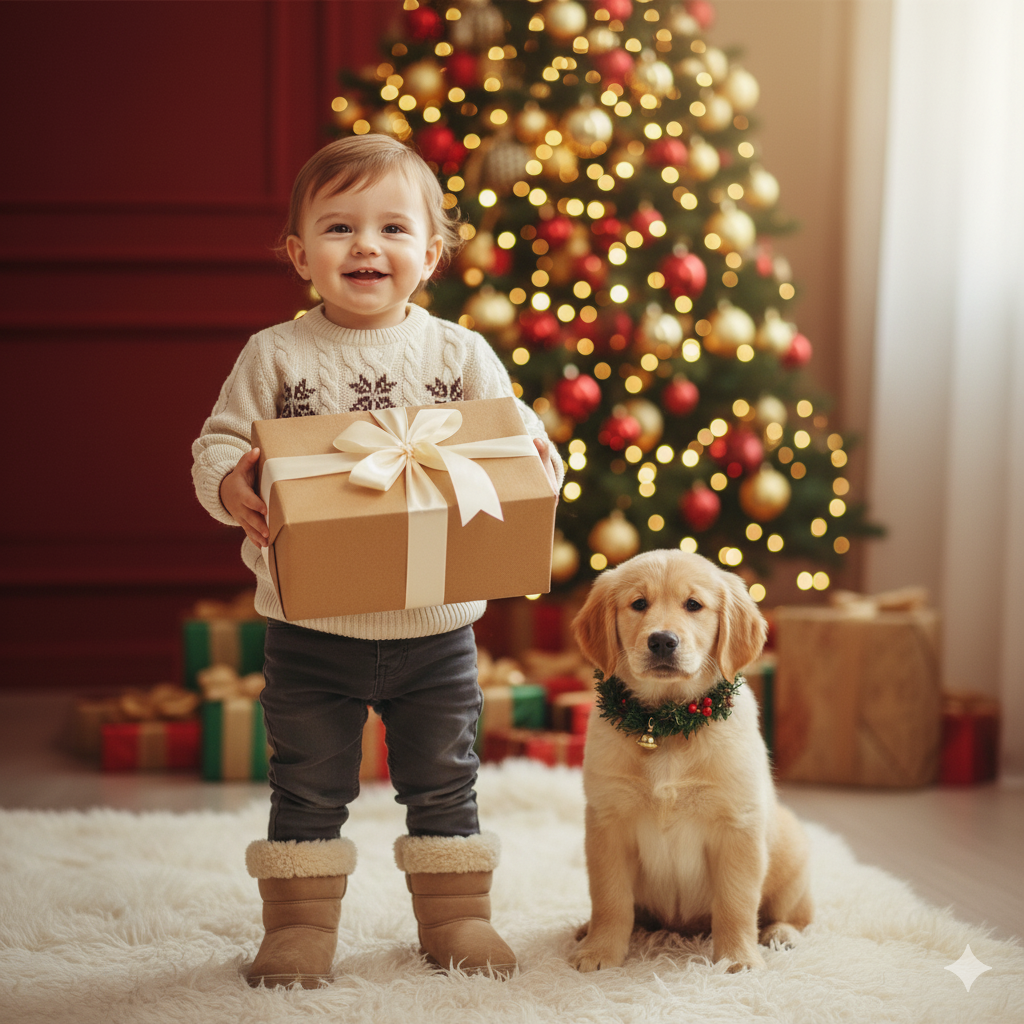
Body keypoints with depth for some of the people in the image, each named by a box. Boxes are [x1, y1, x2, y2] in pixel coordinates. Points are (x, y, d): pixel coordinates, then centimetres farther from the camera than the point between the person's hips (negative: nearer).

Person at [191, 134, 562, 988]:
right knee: (309, 788, 10)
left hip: (435, 624, 1)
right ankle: (301, 923, 25)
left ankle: (456, 914, 30)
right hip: (311, 626, -1)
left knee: (443, 784, 14)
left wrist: (537, 464, -23)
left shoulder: (461, 355, -1)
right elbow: (219, 440, -3)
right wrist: (230, 485, -25)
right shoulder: (275, 355, -3)